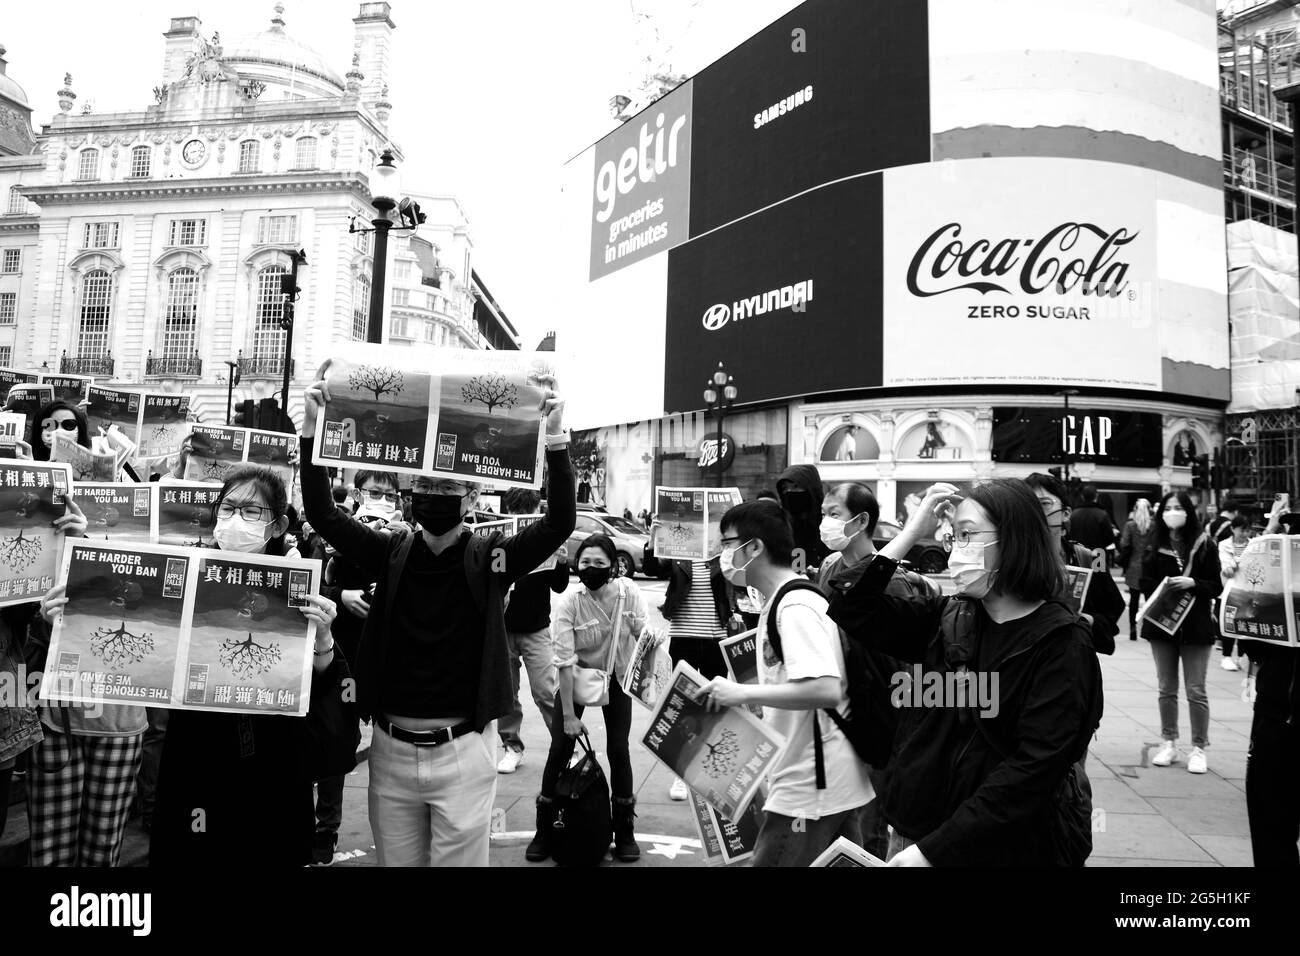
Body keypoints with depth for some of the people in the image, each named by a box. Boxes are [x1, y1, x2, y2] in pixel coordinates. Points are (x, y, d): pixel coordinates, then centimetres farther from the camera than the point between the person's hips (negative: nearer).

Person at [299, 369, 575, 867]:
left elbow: (560, 522, -18)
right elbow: (321, 512, -5)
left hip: (462, 751, -3)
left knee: (459, 858, 9)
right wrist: (312, 426, -15)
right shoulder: (391, 552, 2)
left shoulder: (490, 558, -6)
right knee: (395, 860, 18)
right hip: (391, 749, 3)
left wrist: (555, 437, -29)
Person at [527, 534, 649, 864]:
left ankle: (624, 833, 17)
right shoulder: (569, 604, -24)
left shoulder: (628, 591, -19)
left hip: (617, 677, 1)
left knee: (618, 750, -2)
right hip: (576, 677, -1)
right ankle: (544, 831, 17)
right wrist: (569, 715, -22)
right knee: (559, 749, -3)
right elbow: (564, 661, -23)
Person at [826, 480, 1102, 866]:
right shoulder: (946, 618, 2)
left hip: (999, 850, -4)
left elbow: (1034, 767, -20)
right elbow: (852, 610, -4)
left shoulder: (1061, 643, -13)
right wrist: (911, 533, -10)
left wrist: (936, 849, -23)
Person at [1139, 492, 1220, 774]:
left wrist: (1192, 583, -21)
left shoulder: (1204, 544, -3)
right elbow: (1145, 584, 1)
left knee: (1196, 690, 3)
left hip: (1195, 626, -2)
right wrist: (1164, 588, -18)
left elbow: (1216, 586, -4)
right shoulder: (1154, 546, 4)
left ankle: (1199, 748, 14)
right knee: (1166, 688, 11)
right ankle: (1169, 743, 21)